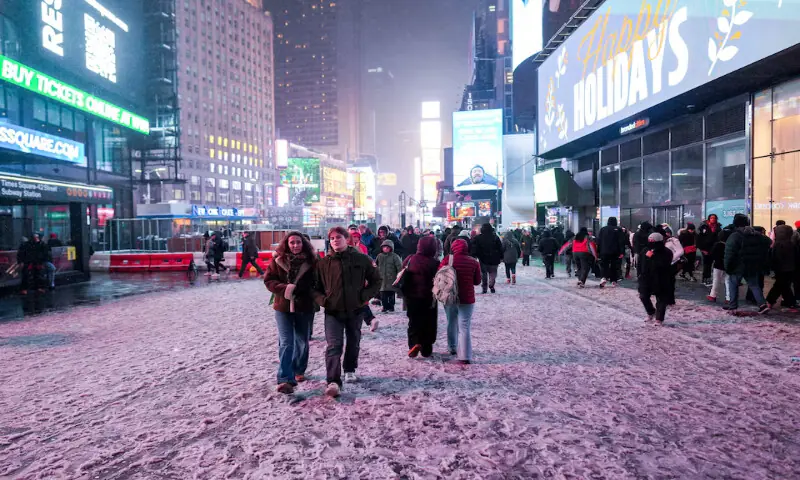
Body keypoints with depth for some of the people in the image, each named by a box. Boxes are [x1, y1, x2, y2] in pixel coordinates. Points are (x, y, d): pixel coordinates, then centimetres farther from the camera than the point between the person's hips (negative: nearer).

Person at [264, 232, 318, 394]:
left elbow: (318, 282, 3)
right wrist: (285, 288, -18)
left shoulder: (312, 261, -2)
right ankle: (285, 379, -7)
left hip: (305, 307, 1)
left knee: (302, 342, 15)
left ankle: (298, 371, 36)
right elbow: (269, 280, -2)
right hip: (283, 306, -1)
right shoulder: (278, 260, -2)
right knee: (286, 343, -7)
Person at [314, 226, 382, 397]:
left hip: (355, 310, 1)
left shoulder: (361, 259, -2)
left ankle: (350, 370, 38)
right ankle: (333, 382, -12)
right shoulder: (324, 263, 0)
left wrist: (365, 296, -5)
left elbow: (376, 280, 7)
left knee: (353, 343, 16)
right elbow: (315, 287, 10)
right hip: (333, 312, -1)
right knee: (333, 346, -11)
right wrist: (322, 300, -8)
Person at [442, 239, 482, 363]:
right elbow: (477, 281, 2)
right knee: (464, 328, 0)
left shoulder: (447, 259, -8)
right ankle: (464, 357, -5)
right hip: (467, 299, -1)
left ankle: (452, 348, 37)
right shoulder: (474, 262, -5)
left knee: (451, 323, 22)